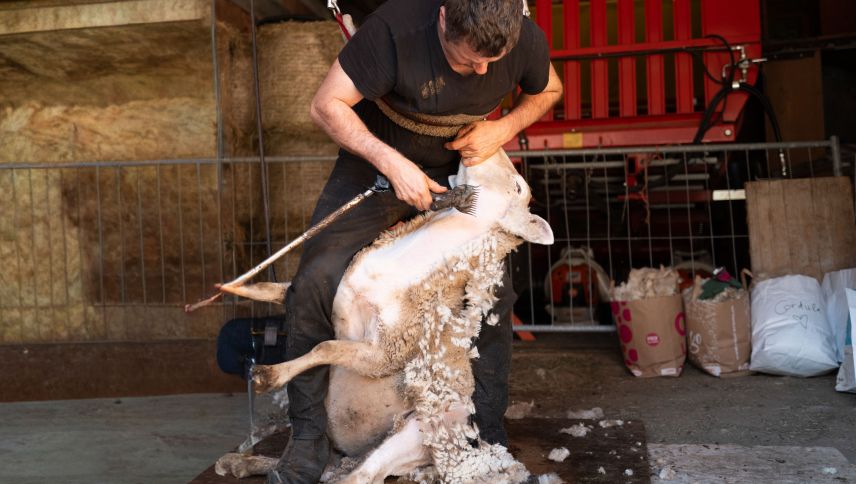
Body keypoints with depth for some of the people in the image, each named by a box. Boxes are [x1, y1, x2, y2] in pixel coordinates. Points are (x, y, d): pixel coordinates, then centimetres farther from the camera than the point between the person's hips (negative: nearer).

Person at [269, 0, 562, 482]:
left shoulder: (526, 40, -18)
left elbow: (549, 90, 4)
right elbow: (327, 105, -24)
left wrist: (504, 127, -16)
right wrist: (394, 164, -33)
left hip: (454, 174, 3)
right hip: (376, 163, -2)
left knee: (494, 296, -4)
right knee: (316, 282, -19)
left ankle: (491, 436, 16)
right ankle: (308, 437, -2)